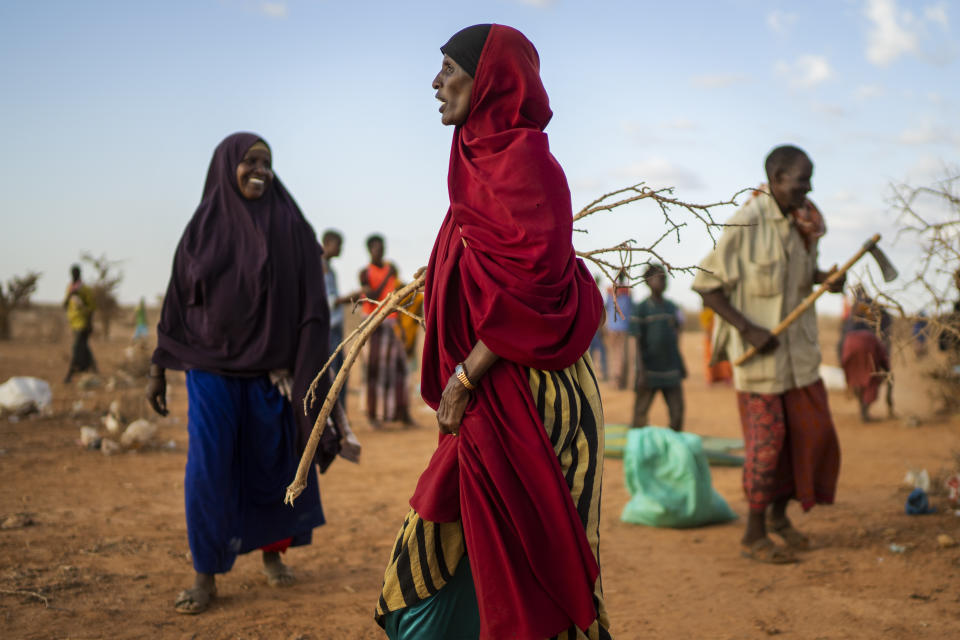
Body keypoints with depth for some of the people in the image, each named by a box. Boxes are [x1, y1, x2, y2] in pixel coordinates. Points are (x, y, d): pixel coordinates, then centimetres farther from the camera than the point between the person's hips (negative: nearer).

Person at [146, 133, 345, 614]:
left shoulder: (290, 226, -2)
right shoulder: (203, 226, 2)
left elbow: (310, 304, -4)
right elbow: (177, 300, 6)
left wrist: (304, 374, -10)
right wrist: (159, 368, 4)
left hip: (269, 370, 0)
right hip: (211, 370, 0)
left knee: (271, 466, 9)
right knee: (207, 470, -5)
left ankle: (272, 552, 31)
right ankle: (205, 576, 6)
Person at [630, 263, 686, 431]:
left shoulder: (672, 308, 10)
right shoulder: (641, 309, -5)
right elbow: (638, 343, -7)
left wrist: (681, 366, 16)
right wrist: (641, 372, -12)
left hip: (671, 371, 5)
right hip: (650, 371, -5)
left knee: (677, 411, 5)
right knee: (640, 412, 1)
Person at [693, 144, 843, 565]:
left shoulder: (802, 221, 5)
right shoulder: (745, 224, -17)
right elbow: (707, 284, -14)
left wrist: (824, 277, -2)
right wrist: (747, 329, -21)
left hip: (800, 349, 7)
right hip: (760, 353, -7)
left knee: (812, 432, 11)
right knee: (766, 440, -1)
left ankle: (779, 513, 30)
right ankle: (754, 534, 13)